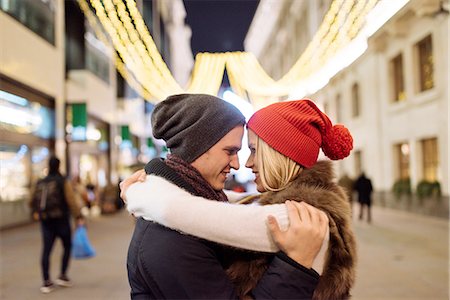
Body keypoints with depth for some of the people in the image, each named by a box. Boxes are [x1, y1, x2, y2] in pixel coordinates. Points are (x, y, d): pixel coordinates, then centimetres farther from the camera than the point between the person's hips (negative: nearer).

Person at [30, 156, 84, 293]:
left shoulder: (40, 183, 8)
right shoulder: (63, 182, -8)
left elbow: (32, 200, 20)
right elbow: (72, 201, -15)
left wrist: (35, 212, 38)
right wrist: (79, 217, -15)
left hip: (45, 220, 4)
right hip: (61, 219, -4)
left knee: (46, 250, 4)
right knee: (67, 247, 12)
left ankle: (46, 282, 3)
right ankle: (62, 276, 9)